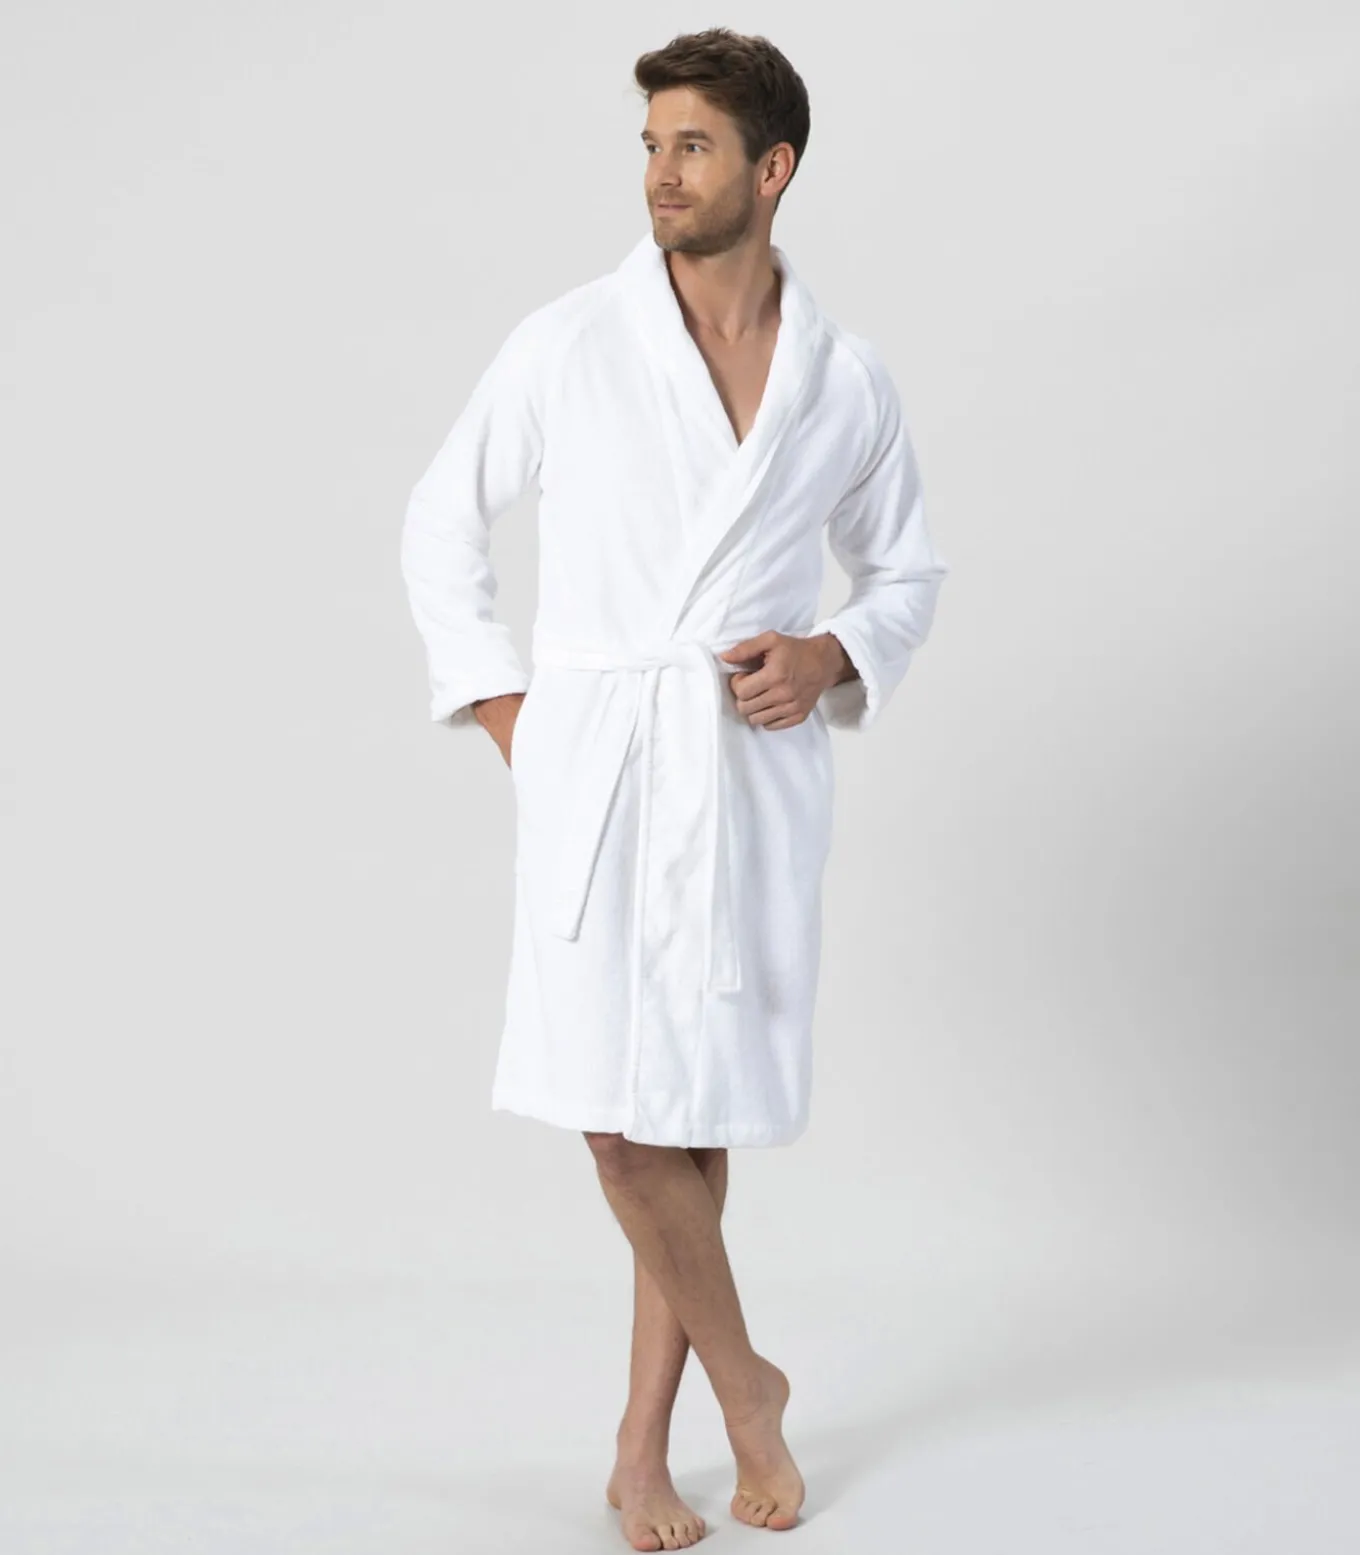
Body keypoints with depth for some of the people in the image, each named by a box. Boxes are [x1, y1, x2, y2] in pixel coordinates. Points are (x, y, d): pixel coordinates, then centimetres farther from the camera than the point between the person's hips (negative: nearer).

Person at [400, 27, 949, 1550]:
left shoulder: (848, 380, 5)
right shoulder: (567, 342, 0)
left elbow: (905, 567, 18)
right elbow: (442, 520, 10)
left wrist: (834, 655, -2)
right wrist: (495, 703, 1)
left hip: (756, 763, 2)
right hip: (595, 753, -1)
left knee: (695, 1096, 5)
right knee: (616, 1088, -11)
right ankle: (741, 1379, 12)